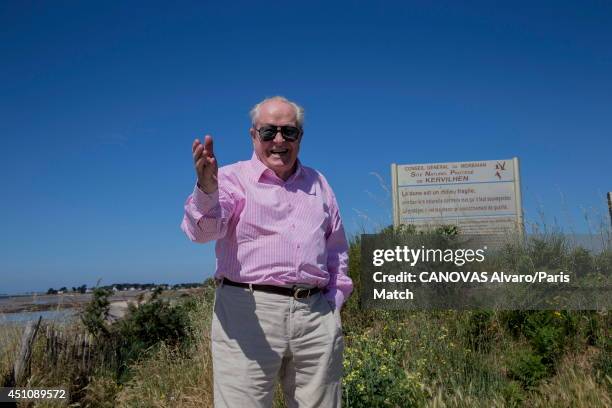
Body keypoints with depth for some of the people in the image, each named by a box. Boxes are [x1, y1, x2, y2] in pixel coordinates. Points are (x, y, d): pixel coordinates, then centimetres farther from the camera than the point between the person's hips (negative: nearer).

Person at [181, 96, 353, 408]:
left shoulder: (318, 183, 17)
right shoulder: (233, 178, 3)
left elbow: (337, 250, 23)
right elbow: (204, 230, -15)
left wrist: (333, 303, 13)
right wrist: (206, 190, -35)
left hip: (316, 315, 4)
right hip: (248, 312, -4)